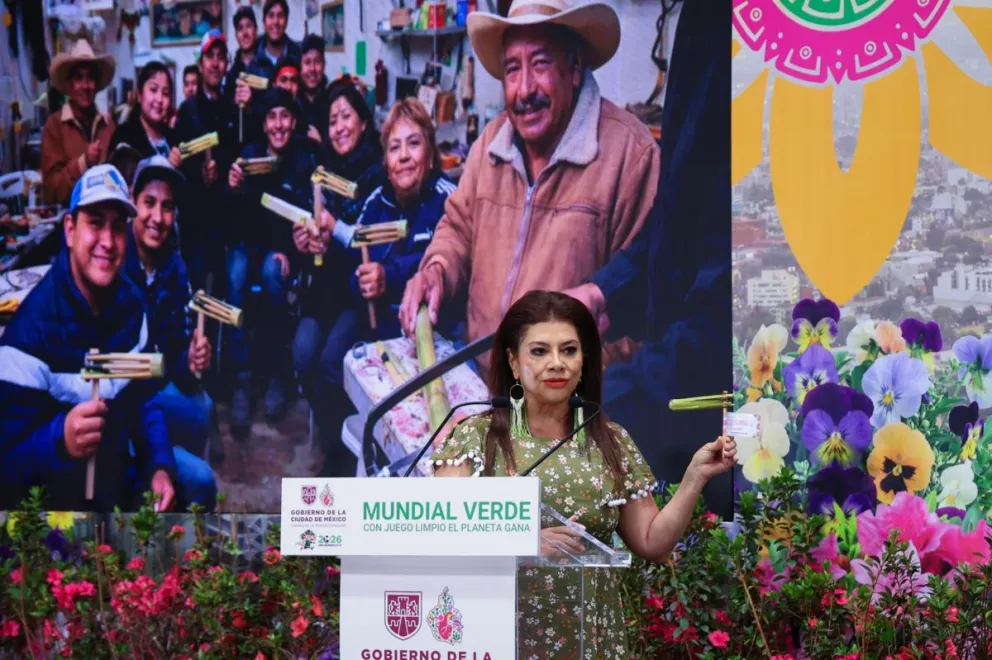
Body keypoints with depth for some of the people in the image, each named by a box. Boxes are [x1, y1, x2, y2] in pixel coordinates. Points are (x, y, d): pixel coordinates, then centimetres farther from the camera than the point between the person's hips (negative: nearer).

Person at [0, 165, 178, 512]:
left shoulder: (130, 302, 1)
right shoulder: (34, 328, -22)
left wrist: (160, 466, -5)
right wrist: (60, 441, -41)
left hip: (119, 470, 7)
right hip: (57, 494, -7)